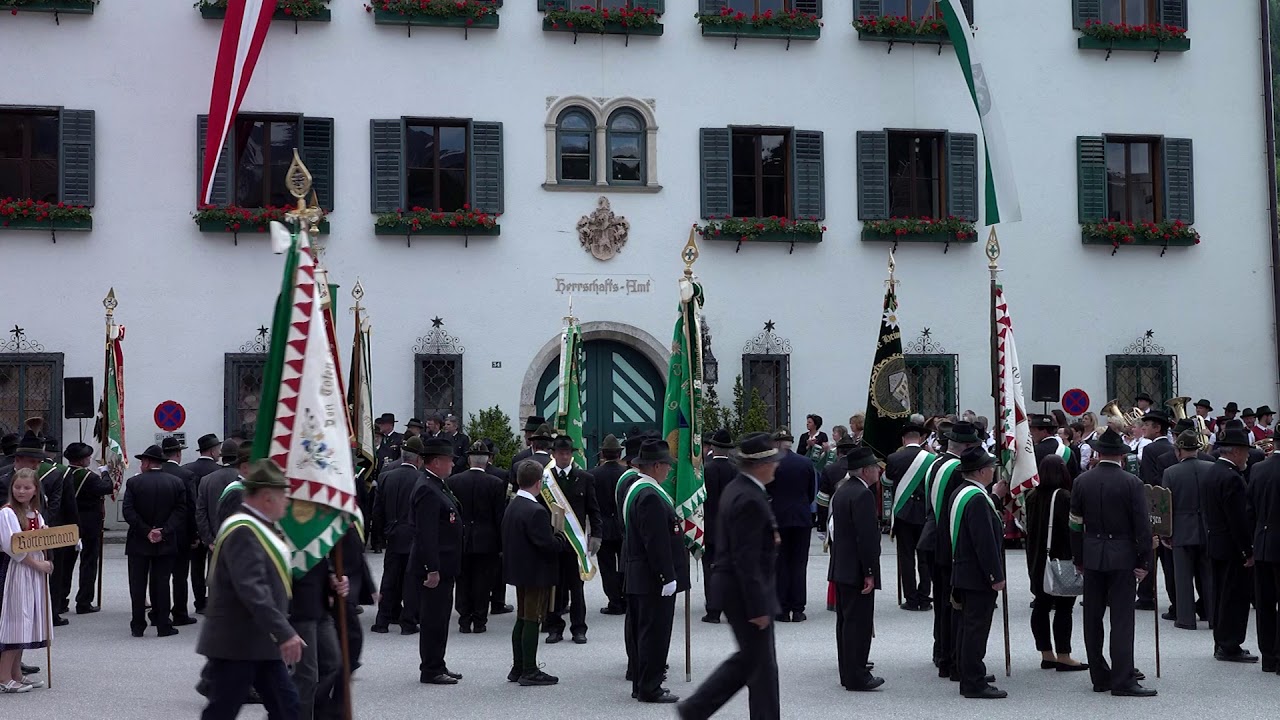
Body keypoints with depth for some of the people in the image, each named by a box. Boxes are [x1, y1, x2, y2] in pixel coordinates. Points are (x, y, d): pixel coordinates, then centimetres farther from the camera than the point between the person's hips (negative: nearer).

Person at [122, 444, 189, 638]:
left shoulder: (134, 482, -5)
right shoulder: (176, 483, -1)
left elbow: (128, 511, -11)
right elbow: (180, 511, -7)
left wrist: (146, 531, -11)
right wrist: (164, 532, -10)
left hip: (138, 542, -1)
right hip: (166, 543, 1)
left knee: (138, 585, 7)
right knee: (161, 583, 6)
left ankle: (138, 626, 10)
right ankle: (163, 625, 5)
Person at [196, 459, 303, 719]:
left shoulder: (261, 527, 13)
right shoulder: (243, 531, -20)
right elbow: (252, 590, -29)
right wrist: (284, 633, -32)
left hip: (261, 643, 10)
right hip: (236, 644, -10)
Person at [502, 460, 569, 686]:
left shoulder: (511, 506, 6)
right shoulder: (536, 511, -23)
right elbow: (548, 544, -25)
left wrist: (555, 536, 13)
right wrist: (563, 538, -5)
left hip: (519, 570, 9)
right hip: (536, 573, -9)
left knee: (522, 619, 16)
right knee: (532, 620, -2)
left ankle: (518, 668, 23)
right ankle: (529, 672, 3)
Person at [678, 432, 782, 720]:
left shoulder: (736, 489, 9)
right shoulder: (750, 500, -22)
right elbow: (747, 559, -24)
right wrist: (758, 607, -22)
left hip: (730, 585, 10)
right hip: (745, 590, -10)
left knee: (748, 658, 18)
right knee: (761, 663, 2)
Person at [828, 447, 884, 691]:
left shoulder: (841, 491, 13)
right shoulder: (863, 494, -18)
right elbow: (867, 537, -22)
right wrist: (869, 573, -19)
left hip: (841, 568, 10)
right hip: (856, 570, -10)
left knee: (845, 621, 14)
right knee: (859, 622, -5)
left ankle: (848, 672, 21)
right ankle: (856, 676, -3)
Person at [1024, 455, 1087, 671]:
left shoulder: (1032, 497, 3)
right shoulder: (1064, 497, -16)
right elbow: (1073, 529, -16)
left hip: (1038, 561, 7)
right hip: (1062, 561, -7)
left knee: (1041, 606, 10)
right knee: (1063, 608, -1)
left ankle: (1046, 655, 15)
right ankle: (1063, 656, 2)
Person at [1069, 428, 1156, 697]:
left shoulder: (1081, 481, 1)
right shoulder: (1132, 483, -9)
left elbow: (1076, 524, 5)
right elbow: (1143, 525, -9)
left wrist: (1078, 558, 13)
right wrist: (1144, 561, -3)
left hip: (1092, 556, 3)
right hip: (1122, 556, -3)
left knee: (1093, 618, 10)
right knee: (1122, 619, -3)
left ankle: (1099, 677, 15)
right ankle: (1123, 681, -5)